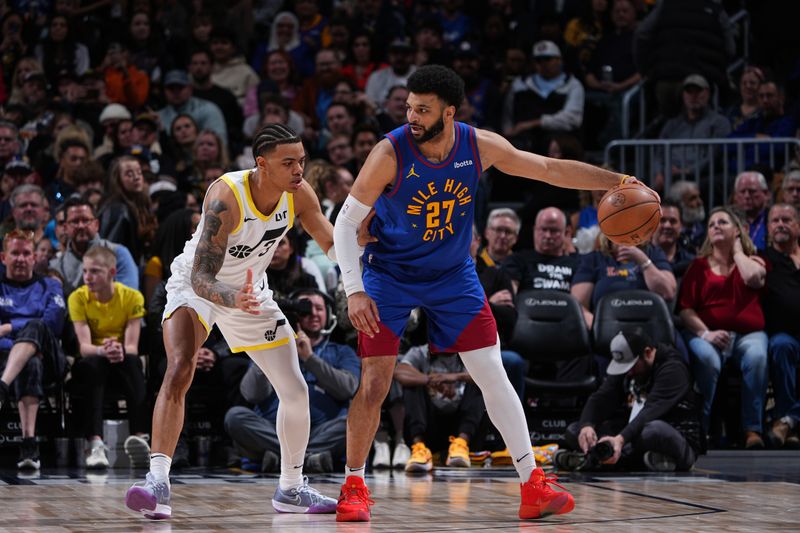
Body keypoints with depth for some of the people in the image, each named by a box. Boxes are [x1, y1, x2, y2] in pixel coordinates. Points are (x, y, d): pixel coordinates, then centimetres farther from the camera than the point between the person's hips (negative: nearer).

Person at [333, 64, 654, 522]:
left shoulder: (480, 146, -14)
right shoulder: (391, 153, -23)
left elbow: (550, 170, -3)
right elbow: (346, 222, -17)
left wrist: (616, 181, -9)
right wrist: (354, 291, -24)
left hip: (454, 276, 3)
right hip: (390, 276, -3)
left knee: (493, 376, -2)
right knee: (374, 384, -8)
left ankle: (533, 485, 3)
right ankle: (354, 486, 10)